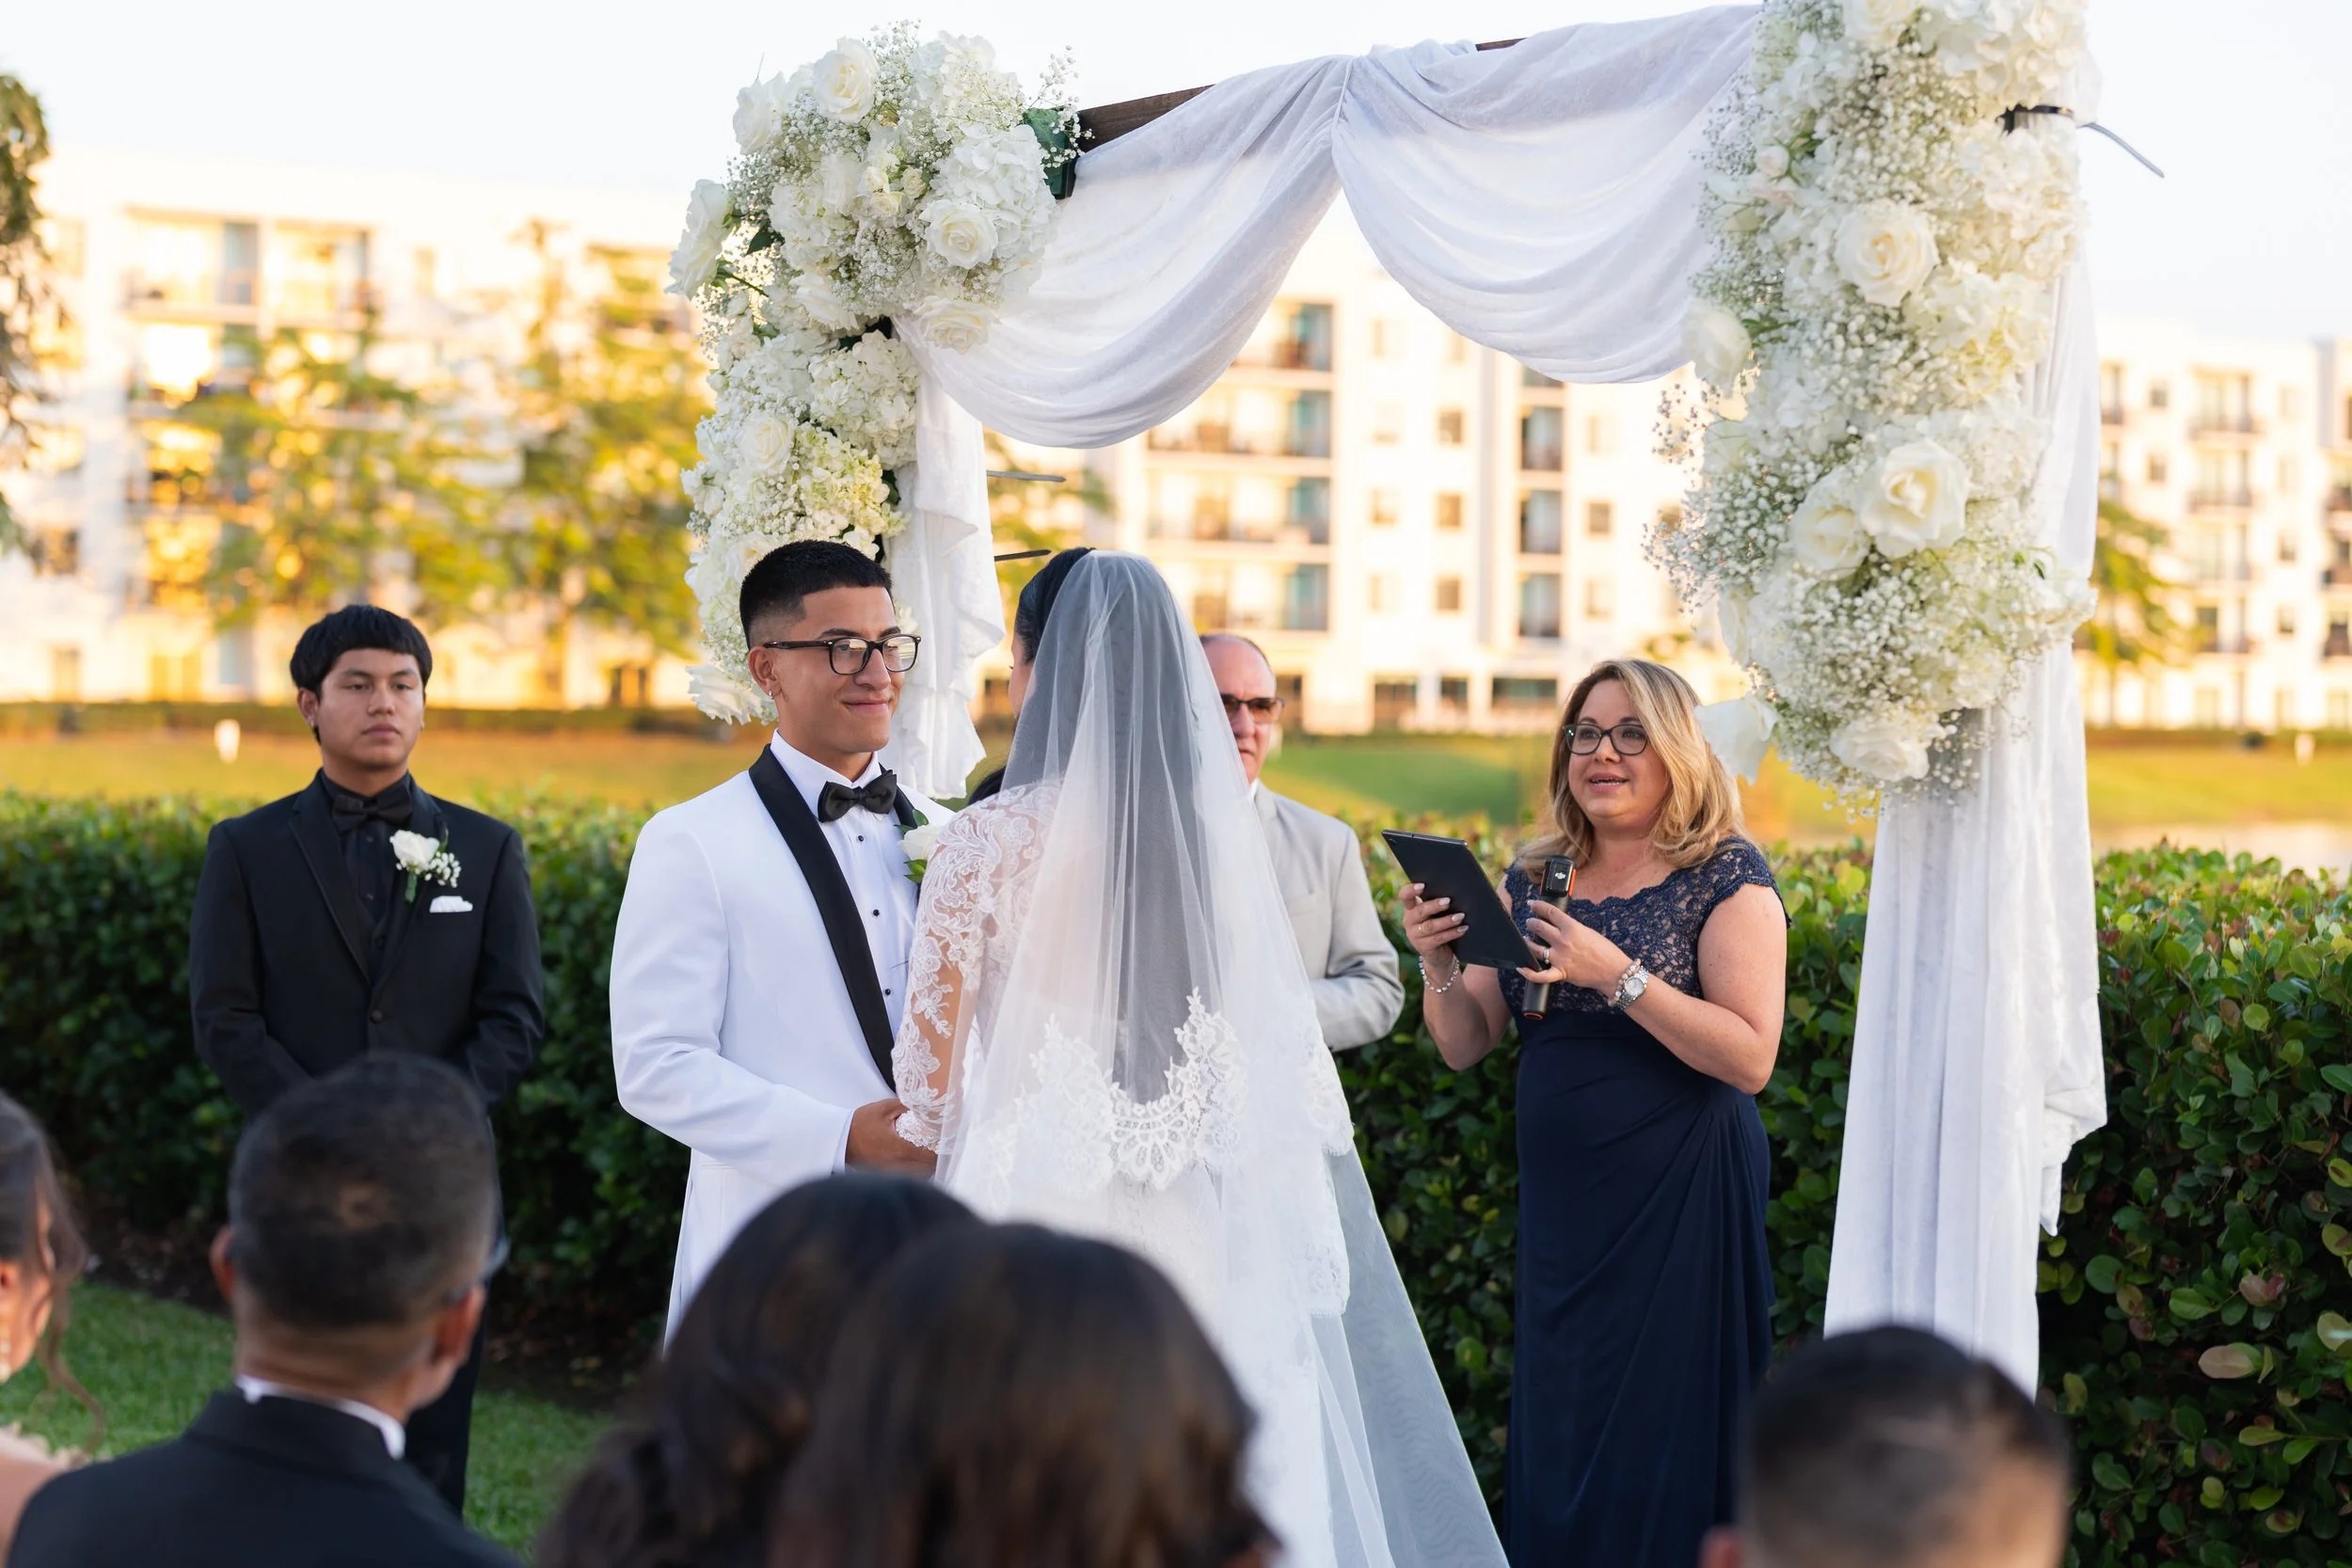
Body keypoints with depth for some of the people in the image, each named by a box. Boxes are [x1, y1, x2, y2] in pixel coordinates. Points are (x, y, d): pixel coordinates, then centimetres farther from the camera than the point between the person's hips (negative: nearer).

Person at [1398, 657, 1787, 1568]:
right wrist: (1439, 964, -8)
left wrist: (1618, 976, -22)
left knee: (1659, 1433, -2)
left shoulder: (1726, 877, -5)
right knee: (1555, 1431, 10)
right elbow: (1465, 1046, 11)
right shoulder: (1533, 880, 10)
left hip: (1679, 1198, -5)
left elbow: (1750, 1056, -16)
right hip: (1560, 1201, 6)